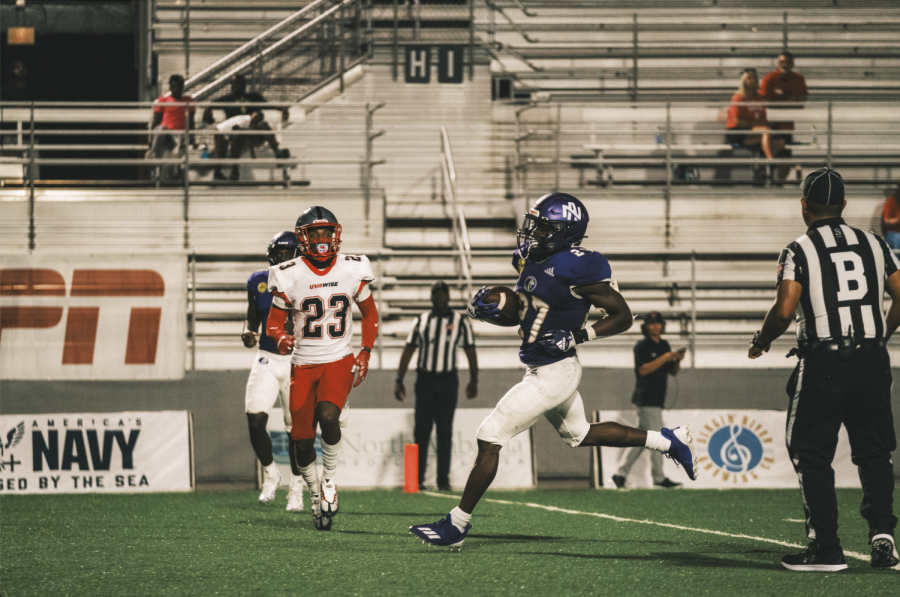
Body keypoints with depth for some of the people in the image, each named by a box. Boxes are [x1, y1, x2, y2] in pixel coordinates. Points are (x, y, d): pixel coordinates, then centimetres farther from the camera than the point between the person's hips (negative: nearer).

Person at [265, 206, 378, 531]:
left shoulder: (353, 270, -3)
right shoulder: (289, 276, -8)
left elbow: (370, 313, 12)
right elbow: (274, 321, 0)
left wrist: (365, 353, 1)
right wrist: (281, 339, -24)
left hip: (339, 361, -1)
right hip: (302, 365, 1)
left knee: (328, 415, -27)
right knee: (302, 440, -1)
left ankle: (330, 477, -2)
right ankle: (316, 494, 25)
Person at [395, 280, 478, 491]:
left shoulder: (460, 322, 5)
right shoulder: (421, 321, 8)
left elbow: (470, 351, 6)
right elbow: (408, 349, 9)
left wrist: (473, 381, -2)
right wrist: (399, 380, 3)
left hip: (448, 380, -1)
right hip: (424, 379, 1)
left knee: (445, 431, -1)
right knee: (422, 430, -3)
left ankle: (443, 480, 1)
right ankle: (418, 478, 0)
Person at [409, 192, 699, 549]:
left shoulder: (577, 269, -21)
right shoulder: (534, 260, 4)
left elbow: (623, 316, -14)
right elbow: (525, 311, 18)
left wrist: (576, 336, -24)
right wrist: (487, 308, -1)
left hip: (553, 374, -10)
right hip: (540, 369, 10)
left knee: (489, 439, -7)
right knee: (579, 434, 27)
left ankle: (457, 526, 1)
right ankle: (669, 442, 35)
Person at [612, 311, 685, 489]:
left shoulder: (664, 346, 16)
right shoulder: (642, 346, -7)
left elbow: (673, 372, 17)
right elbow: (643, 370, -19)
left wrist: (677, 361, -4)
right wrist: (665, 358, -22)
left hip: (657, 399, 8)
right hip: (647, 399, -8)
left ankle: (621, 473, 12)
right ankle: (659, 478, -5)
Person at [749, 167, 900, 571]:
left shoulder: (799, 251, -4)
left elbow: (784, 311, -13)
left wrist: (761, 341, 5)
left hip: (823, 362, -4)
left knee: (812, 454, 6)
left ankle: (826, 548, 3)